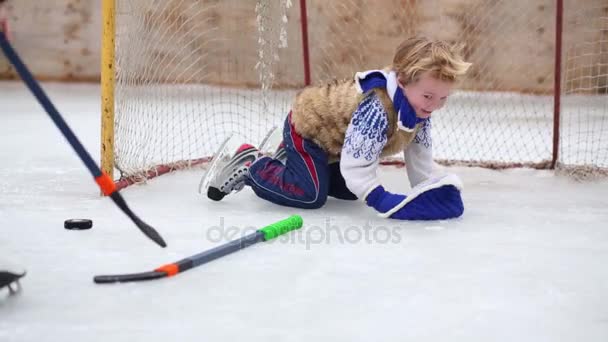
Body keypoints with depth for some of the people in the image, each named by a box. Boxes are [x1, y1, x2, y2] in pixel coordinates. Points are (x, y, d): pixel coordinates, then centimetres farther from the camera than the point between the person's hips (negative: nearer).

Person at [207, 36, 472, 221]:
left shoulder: (418, 104, -16)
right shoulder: (376, 108, -43)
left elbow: (418, 151, -5)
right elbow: (356, 167, -42)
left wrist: (427, 192, -13)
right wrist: (387, 203, -46)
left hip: (334, 132, 9)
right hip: (307, 125, -9)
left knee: (347, 190, 20)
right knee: (311, 195, -20)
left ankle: (290, 158, 37)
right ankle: (251, 166, 0)